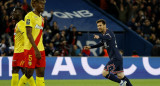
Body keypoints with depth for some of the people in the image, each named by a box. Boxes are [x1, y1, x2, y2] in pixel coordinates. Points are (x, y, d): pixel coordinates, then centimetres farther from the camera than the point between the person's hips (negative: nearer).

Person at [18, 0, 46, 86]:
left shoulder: (41, 18, 17)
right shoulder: (30, 16, -9)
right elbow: (29, 34, -16)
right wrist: (36, 49, -22)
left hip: (40, 49, 8)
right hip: (31, 49, -8)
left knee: (41, 72, 1)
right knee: (29, 73, -5)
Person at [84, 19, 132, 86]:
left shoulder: (108, 32, -12)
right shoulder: (103, 34, 18)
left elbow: (108, 37, -37)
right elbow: (102, 43, 35)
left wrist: (99, 37, -56)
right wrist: (90, 47, 32)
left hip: (115, 57, -10)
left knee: (105, 73, -12)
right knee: (120, 76, 9)